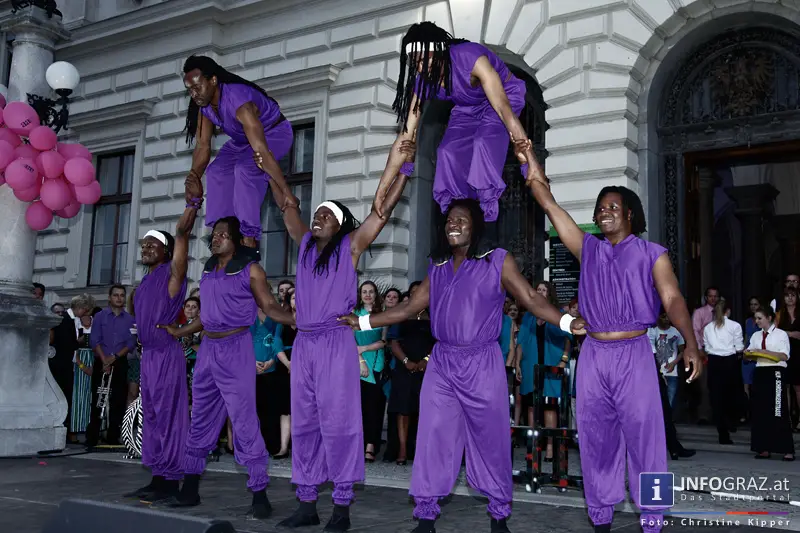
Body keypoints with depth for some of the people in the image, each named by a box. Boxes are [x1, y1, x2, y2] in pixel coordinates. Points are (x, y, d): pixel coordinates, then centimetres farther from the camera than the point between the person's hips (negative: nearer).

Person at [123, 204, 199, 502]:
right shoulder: (146, 281, 18)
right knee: (152, 417, 10)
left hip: (167, 354, -8)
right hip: (148, 354, 9)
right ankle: (157, 478, 16)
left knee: (168, 416, -7)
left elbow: (181, 233, -15)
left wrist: (193, 205, -18)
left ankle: (171, 482, -3)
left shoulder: (171, 272, -5)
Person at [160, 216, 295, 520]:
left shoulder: (250, 270, -5)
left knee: (244, 423, -7)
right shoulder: (208, 271, 13)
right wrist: (179, 332, 25)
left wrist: (298, 319, -25)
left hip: (236, 349, -7)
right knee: (200, 422, 13)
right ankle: (190, 490, 25)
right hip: (208, 349, 7)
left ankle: (260, 495, -1)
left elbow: (270, 306, -9)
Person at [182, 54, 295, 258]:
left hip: (274, 133, -8)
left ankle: (249, 241, -30)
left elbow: (261, 151, -44)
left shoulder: (238, 100, -39)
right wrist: (194, 178, -28)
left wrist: (287, 193, -46)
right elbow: (203, 146, -12)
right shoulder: (203, 105, -14)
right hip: (243, 139, 8)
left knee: (246, 168, -31)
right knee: (217, 171, -9)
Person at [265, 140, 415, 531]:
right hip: (303, 344, 5)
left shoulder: (350, 246, 3)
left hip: (336, 342, -5)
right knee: (304, 425, 7)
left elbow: (383, 208, -1)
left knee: (337, 423, -4)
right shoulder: (305, 245, 15)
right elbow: (286, 205, 19)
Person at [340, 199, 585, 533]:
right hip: (441, 363, 4)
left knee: (490, 439, 5)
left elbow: (530, 299, -7)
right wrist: (362, 322, 12)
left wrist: (567, 322, -22)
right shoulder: (437, 268, 12)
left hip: (482, 363, -3)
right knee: (433, 438, 2)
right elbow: (409, 309, 15)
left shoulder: (498, 261, -1)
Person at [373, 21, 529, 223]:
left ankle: (487, 211, -21)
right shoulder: (422, 82, -21)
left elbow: (503, 108, -42)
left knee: (484, 143, -31)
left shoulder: (471, 58, -38)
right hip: (468, 108, 5)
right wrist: (381, 191, -22)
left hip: (505, 96, -5)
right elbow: (405, 136, -20)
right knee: (448, 152, -17)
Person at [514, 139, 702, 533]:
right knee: (596, 437, 8)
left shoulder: (651, 253, 3)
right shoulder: (588, 249, 11)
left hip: (634, 354, -3)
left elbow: (673, 299, -6)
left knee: (643, 435, -2)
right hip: (593, 355, 3)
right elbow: (550, 205, 7)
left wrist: (690, 343, -20)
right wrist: (529, 162, 2)